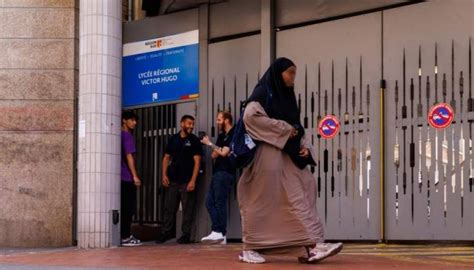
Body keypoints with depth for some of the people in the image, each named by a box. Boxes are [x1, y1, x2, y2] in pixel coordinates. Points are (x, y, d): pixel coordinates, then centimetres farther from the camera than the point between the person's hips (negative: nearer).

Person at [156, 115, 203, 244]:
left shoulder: (194, 141, -1)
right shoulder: (173, 139, 11)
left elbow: (197, 161, -7)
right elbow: (166, 158, 14)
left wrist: (193, 180, -15)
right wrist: (164, 174, 2)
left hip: (187, 181, -4)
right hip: (172, 180, 4)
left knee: (187, 209, -1)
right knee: (169, 208, 6)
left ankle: (186, 234, 5)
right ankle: (166, 232, 13)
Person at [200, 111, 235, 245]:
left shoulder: (233, 134, -7)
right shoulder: (222, 135, 22)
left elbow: (223, 152, -14)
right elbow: (213, 155, 18)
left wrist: (210, 144, -3)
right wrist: (218, 152, -3)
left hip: (225, 173, -10)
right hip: (218, 172, 10)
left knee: (220, 203, -10)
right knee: (209, 202, 4)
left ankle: (220, 233, -9)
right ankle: (218, 232, 1)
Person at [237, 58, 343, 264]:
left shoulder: (287, 97, 20)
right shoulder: (263, 93, -3)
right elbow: (251, 116, -19)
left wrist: (304, 146, -1)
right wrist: (284, 129, -14)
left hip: (289, 156, 7)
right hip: (268, 155, -7)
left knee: (300, 199, -6)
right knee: (262, 202, -3)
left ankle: (311, 247, -13)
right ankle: (249, 249, 7)